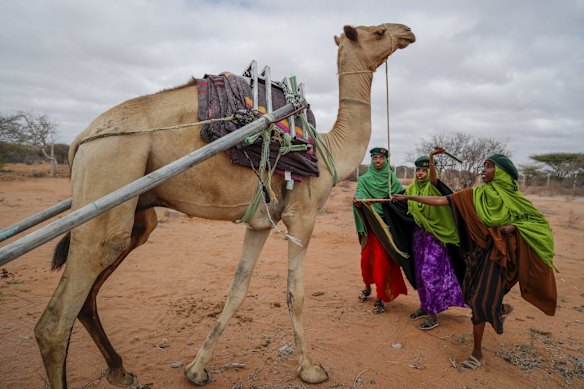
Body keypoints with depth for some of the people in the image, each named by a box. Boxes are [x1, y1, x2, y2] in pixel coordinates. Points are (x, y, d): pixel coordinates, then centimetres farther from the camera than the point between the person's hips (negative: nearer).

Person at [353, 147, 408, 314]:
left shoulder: (392, 179, 4)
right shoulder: (364, 179, 2)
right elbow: (360, 197, -12)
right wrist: (357, 202, -33)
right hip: (369, 225, 1)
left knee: (382, 259, -5)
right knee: (367, 256, 7)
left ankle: (380, 298, 6)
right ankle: (367, 287, 33)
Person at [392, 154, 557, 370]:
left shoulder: (514, 198, -3)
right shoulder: (474, 195, 1)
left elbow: (538, 219, 5)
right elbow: (440, 201, -4)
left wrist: (514, 226, -14)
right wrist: (408, 197, -9)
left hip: (498, 253, -4)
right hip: (478, 250, 4)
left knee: (480, 300, -6)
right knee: (471, 295, 12)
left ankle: (477, 354, 10)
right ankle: (503, 308, 46)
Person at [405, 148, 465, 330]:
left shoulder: (432, 186, -11)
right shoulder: (411, 189, 8)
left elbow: (433, 176, -32)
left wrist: (431, 158, -51)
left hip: (435, 235, -6)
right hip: (418, 234, 7)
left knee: (429, 273, -7)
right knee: (420, 273, 14)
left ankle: (433, 315, 4)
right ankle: (424, 307, 30)